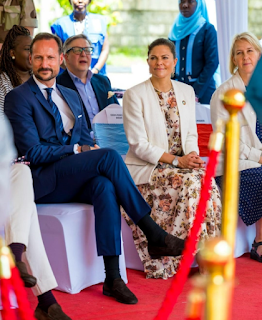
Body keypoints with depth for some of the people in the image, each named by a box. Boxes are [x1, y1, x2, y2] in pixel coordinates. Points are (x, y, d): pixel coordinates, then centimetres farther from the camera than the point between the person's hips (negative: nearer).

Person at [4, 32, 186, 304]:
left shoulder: (71, 96, 22)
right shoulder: (18, 98, -2)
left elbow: (85, 139, 22)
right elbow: (33, 152, -10)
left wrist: (90, 148, -3)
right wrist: (76, 150, -12)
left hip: (73, 179, 6)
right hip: (43, 184, -6)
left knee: (104, 185, -31)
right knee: (109, 156, -27)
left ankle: (112, 277, -33)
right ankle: (154, 235, -24)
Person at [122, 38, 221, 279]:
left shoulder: (186, 92, 12)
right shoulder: (134, 95, -5)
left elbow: (191, 134, 14)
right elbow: (139, 144, -10)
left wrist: (192, 154, -11)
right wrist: (177, 161, -19)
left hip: (182, 164, 5)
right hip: (146, 168, -4)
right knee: (189, 182, -31)